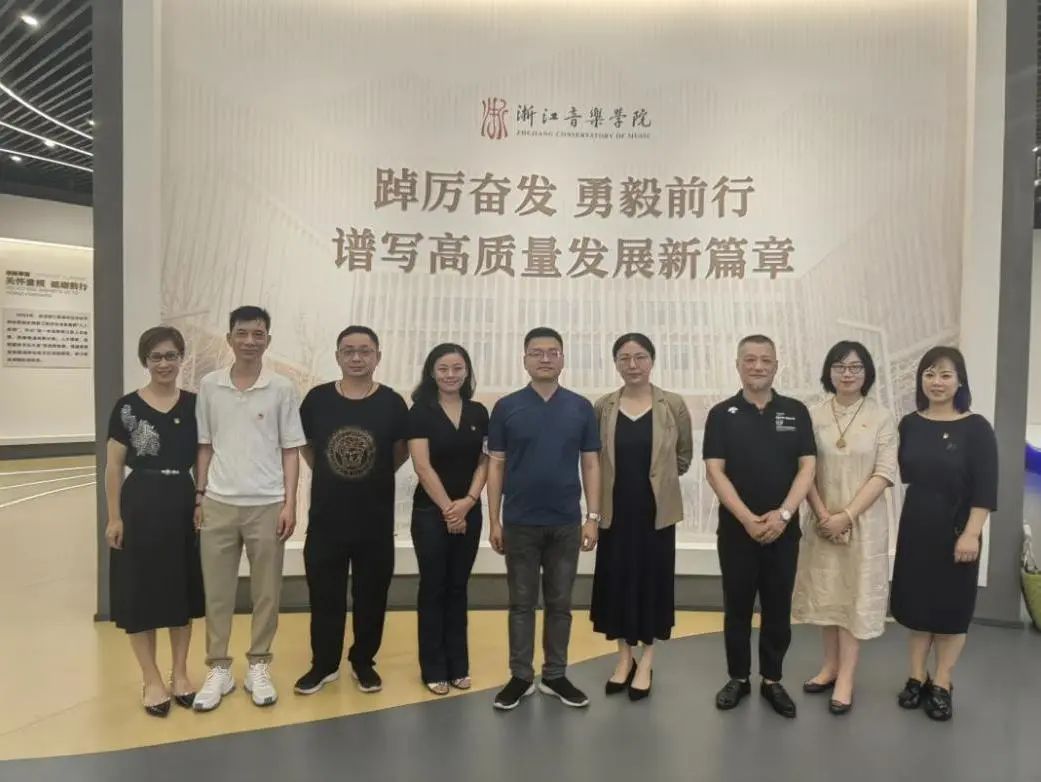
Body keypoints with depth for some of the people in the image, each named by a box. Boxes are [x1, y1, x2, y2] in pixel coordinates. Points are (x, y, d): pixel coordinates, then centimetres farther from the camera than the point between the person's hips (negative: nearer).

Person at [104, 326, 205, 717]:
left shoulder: (195, 404, 3)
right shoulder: (127, 407, -3)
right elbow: (114, 466, -1)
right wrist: (114, 516, -5)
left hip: (184, 504, 2)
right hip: (140, 505, -2)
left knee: (184, 590, 11)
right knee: (141, 592, 5)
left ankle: (180, 673, 26)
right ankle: (151, 680, 20)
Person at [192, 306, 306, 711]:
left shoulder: (282, 388, -3)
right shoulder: (209, 385, 3)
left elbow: (290, 450, -1)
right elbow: (205, 446, 9)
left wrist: (290, 503, -5)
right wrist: (199, 496, 5)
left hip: (267, 505, -1)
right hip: (219, 504, 2)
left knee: (266, 593, 8)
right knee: (217, 592, 10)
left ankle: (258, 667, 24)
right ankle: (218, 669, 25)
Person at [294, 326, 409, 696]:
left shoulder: (392, 402, -6)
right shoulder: (317, 398, -3)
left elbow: (402, 450, 8)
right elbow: (305, 445, 11)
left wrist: (377, 477, 3)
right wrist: (328, 475, 4)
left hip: (376, 519, 0)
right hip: (326, 517, 1)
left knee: (371, 595, 12)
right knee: (324, 595, 11)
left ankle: (364, 662, 32)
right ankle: (323, 664, 30)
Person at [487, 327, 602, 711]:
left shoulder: (581, 408, 2)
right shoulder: (506, 408, -2)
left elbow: (591, 465, 3)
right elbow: (495, 466, 0)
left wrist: (593, 516, -3)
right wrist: (494, 520, -4)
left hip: (566, 523, 1)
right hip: (520, 523, -1)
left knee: (560, 603, 11)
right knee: (521, 602, 9)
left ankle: (555, 676, 25)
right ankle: (520, 676, 22)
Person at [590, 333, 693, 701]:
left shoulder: (673, 405, -5)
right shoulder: (602, 407, -1)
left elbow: (684, 455, 7)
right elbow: (593, 458, 8)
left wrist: (659, 477, 4)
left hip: (656, 510, -1)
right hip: (615, 510, 2)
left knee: (653, 580, 7)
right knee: (616, 580, 9)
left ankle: (646, 662, 23)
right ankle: (625, 658, 27)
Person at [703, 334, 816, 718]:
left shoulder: (796, 412, 3)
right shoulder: (722, 414, -1)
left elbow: (807, 467, -2)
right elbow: (715, 471, -7)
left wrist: (783, 515, -14)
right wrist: (747, 518, -16)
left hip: (784, 529, 1)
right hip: (736, 529, -1)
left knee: (778, 609, 10)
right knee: (737, 608, 9)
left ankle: (773, 680, 25)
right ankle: (738, 678, 24)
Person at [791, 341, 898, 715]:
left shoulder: (881, 417, -5)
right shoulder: (814, 415, -1)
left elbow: (884, 474, -10)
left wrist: (847, 515, -15)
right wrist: (822, 515, -10)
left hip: (864, 521, -2)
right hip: (822, 520, 2)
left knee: (855, 595, 4)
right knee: (826, 592, 12)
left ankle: (846, 678, 12)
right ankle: (830, 665, 27)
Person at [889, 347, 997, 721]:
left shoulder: (976, 428, -9)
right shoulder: (910, 424, 1)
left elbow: (985, 489, -12)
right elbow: (903, 473, 5)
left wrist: (971, 534, -17)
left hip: (955, 532, -3)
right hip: (915, 528, 3)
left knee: (951, 607, 9)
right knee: (917, 604, 12)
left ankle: (942, 685, 22)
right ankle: (917, 677, 26)